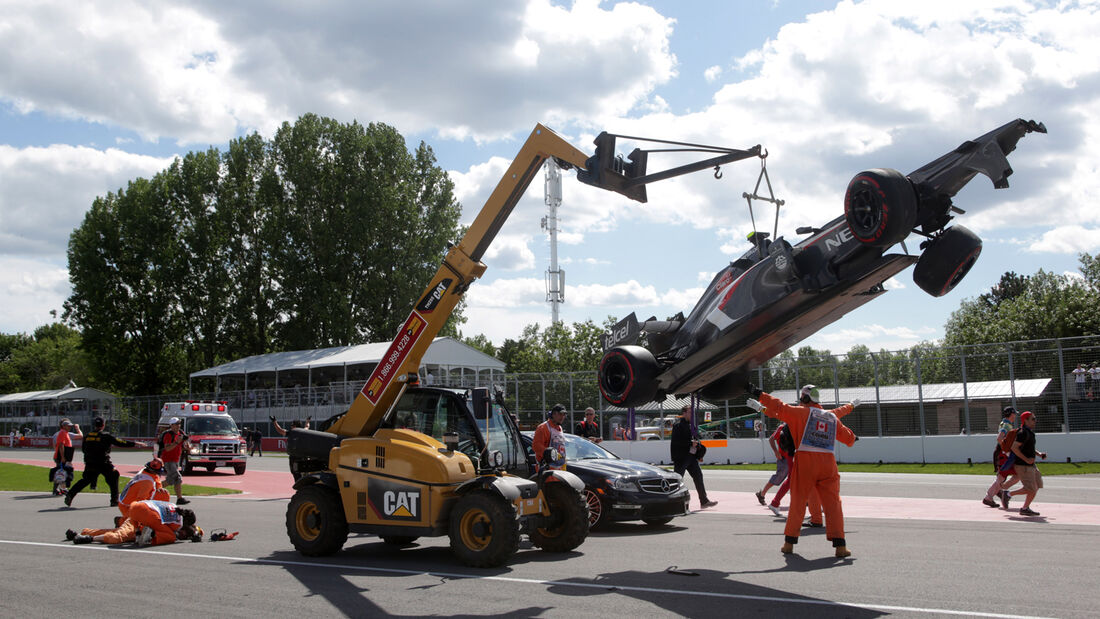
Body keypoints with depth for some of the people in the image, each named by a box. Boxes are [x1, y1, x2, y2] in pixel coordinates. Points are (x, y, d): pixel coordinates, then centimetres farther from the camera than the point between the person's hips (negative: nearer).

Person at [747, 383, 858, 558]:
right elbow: (849, 438, 24)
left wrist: (758, 394, -2)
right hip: (828, 463, 3)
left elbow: (780, 408, -6)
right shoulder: (833, 417, 16)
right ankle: (840, 546, -2)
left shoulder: (801, 412, 3)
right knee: (833, 503, 5)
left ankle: (789, 543, 9)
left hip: (805, 461, -2)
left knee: (797, 502, 6)